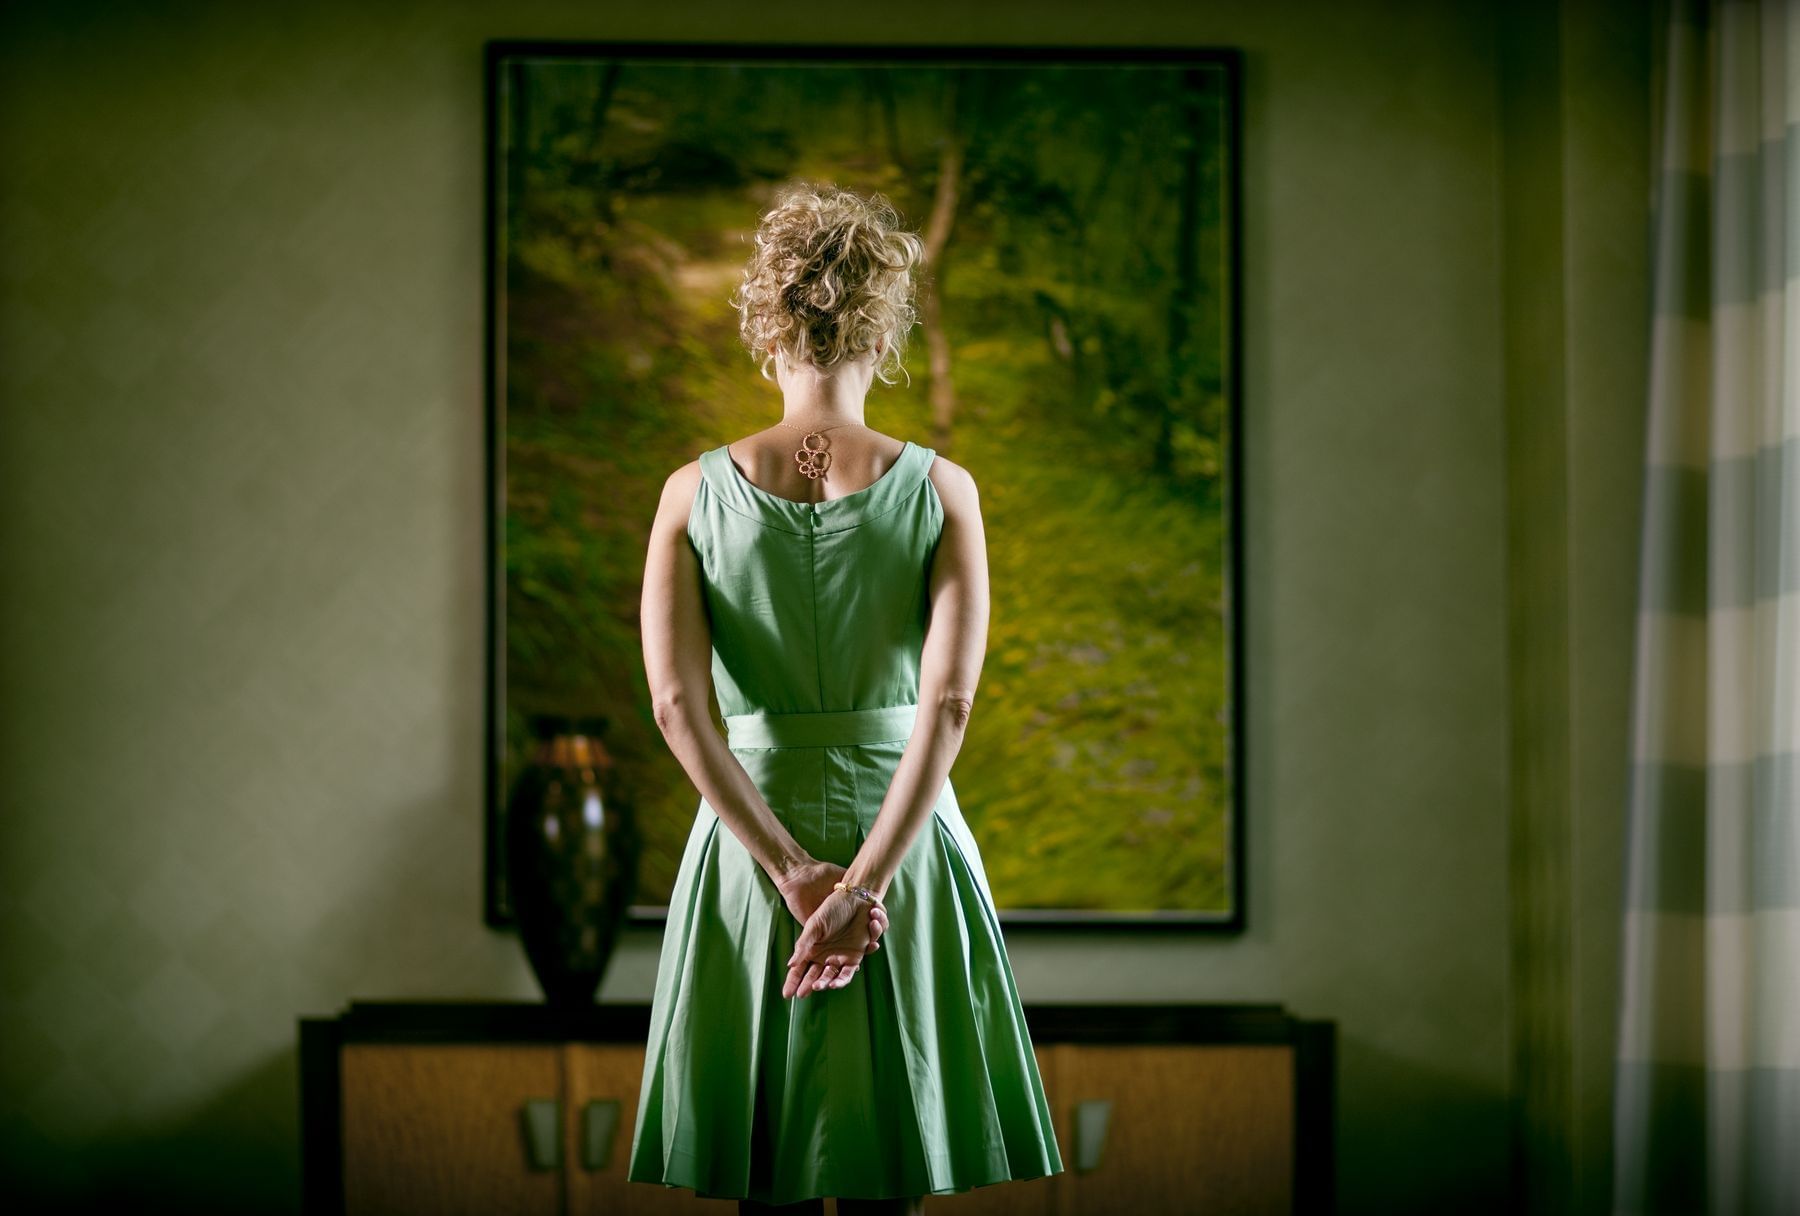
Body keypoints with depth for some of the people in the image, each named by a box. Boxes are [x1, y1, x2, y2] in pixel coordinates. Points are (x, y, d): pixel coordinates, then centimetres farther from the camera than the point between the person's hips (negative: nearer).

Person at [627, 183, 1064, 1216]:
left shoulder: (697, 490, -2)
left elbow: (677, 704, -10)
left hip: (748, 844, 1)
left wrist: (790, 870, -12)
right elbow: (950, 702, -15)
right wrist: (863, 884, -18)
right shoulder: (941, 488, -5)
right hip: (907, 840, -1)